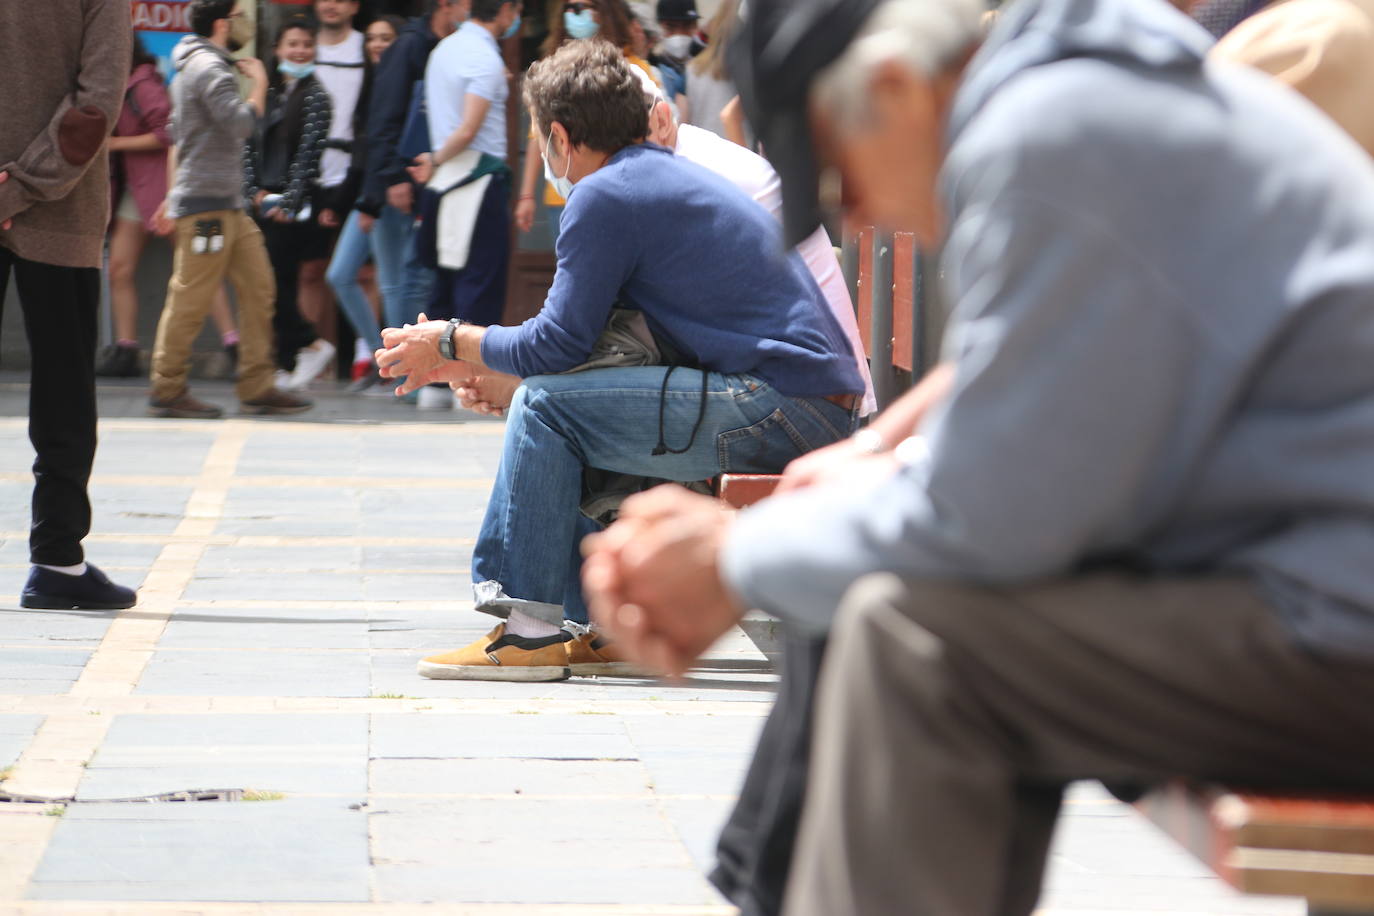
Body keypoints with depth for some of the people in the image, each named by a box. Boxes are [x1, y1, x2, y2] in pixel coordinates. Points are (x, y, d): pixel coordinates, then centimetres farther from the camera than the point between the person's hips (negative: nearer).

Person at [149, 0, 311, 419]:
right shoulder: (209, 68, -11)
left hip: (228, 204, 10)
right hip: (207, 203, -10)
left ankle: (257, 388, 6)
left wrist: (174, 196, 29)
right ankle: (167, 391, -1)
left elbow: (178, 141, 27)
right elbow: (240, 123, -23)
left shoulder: (197, 66, 21)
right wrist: (259, 82, -8)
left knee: (258, 286, 6)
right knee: (191, 298, -6)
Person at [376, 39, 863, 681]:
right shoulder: (672, 175, 22)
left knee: (546, 404, -9)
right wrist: (472, 362, 28)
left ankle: (529, 627, -5)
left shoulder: (605, 195, -9)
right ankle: (595, 627, 16)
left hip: (781, 407, -10)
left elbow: (558, 346, -8)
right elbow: (575, 336, 27)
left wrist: (452, 343, 8)